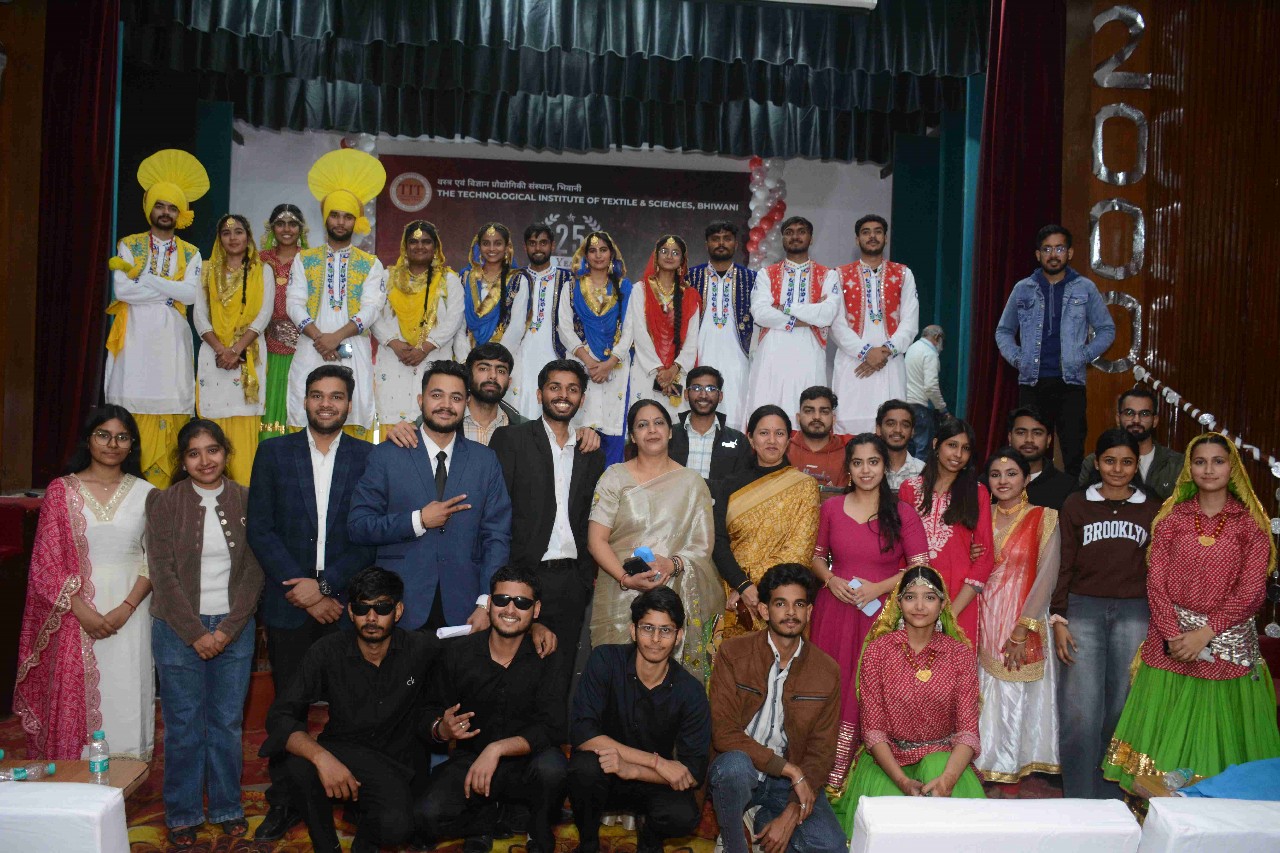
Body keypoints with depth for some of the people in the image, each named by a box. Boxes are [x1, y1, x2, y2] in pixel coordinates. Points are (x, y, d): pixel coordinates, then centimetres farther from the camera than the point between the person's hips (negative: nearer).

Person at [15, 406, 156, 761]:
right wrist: (83, 612, -11)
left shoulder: (145, 493, 5)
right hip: (75, 614, 0)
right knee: (72, 703, 2)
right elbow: (47, 561, 0)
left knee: (124, 701, 3)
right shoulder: (61, 491, 3)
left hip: (129, 614, 0)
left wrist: (126, 608, -11)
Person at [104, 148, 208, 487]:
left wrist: (144, 277, -8)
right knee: (133, 408, -5)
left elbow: (191, 294, -6)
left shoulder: (190, 253, 11)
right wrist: (170, 290, -6)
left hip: (171, 338, 1)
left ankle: (163, 493, 0)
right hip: (135, 336, -1)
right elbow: (121, 290, -7)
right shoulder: (129, 245, 9)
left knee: (170, 409, -4)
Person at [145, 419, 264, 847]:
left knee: (227, 722, 8)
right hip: (179, 629, -1)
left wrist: (227, 629, -7)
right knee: (183, 725, 5)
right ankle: (183, 815, 20)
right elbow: (163, 573, -6)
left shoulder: (246, 501, 3)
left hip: (234, 628, 1)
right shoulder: (163, 502, -2)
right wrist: (196, 633, -9)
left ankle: (227, 807, 23)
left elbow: (254, 571, 1)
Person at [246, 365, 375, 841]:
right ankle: (284, 804, 22)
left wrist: (325, 584, -11)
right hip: (288, 605, 1)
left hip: (347, 603, -1)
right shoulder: (274, 452, 6)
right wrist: (302, 591, -8)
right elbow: (259, 529, 0)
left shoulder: (369, 458, 3)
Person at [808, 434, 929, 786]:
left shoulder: (903, 513, 0)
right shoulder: (831, 507, 8)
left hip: (880, 613, -2)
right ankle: (823, 773, 14)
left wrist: (878, 587, -15)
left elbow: (921, 568, -3)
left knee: (869, 691, -2)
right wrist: (831, 579, -5)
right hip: (834, 611, 2)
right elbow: (817, 556, 16)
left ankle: (850, 780, 9)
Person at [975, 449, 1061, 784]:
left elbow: (1047, 577, -8)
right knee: (983, 697, 4)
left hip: (1023, 623, -3)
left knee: (1014, 697, -1)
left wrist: (1022, 630, -14)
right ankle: (980, 766, 16)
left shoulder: (1044, 518, -1)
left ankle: (1011, 772, 11)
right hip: (982, 620, 4)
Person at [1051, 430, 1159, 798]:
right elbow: (1062, 566, 5)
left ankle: (1110, 800, 17)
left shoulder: (1151, 511, 11)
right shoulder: (1076, 505, 6)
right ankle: (1079, 799, 6)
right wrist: (1058, 619, -1)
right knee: (1081, 710, -5)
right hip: (1083, 611, -1)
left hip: (1134, 615, 2)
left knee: (1121, 707, 4)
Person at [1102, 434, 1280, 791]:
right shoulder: (1172, 517, 6)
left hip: (1228, 641, -1)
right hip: (1170, 642, 1)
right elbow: (1155, 581, 1)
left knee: (1220, 732, 3)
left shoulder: (1251, 523, 2)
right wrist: (1173, 635, -11)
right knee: (1166, 732, 4)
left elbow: (1251, 591, -5)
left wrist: (1204, 634, -14)